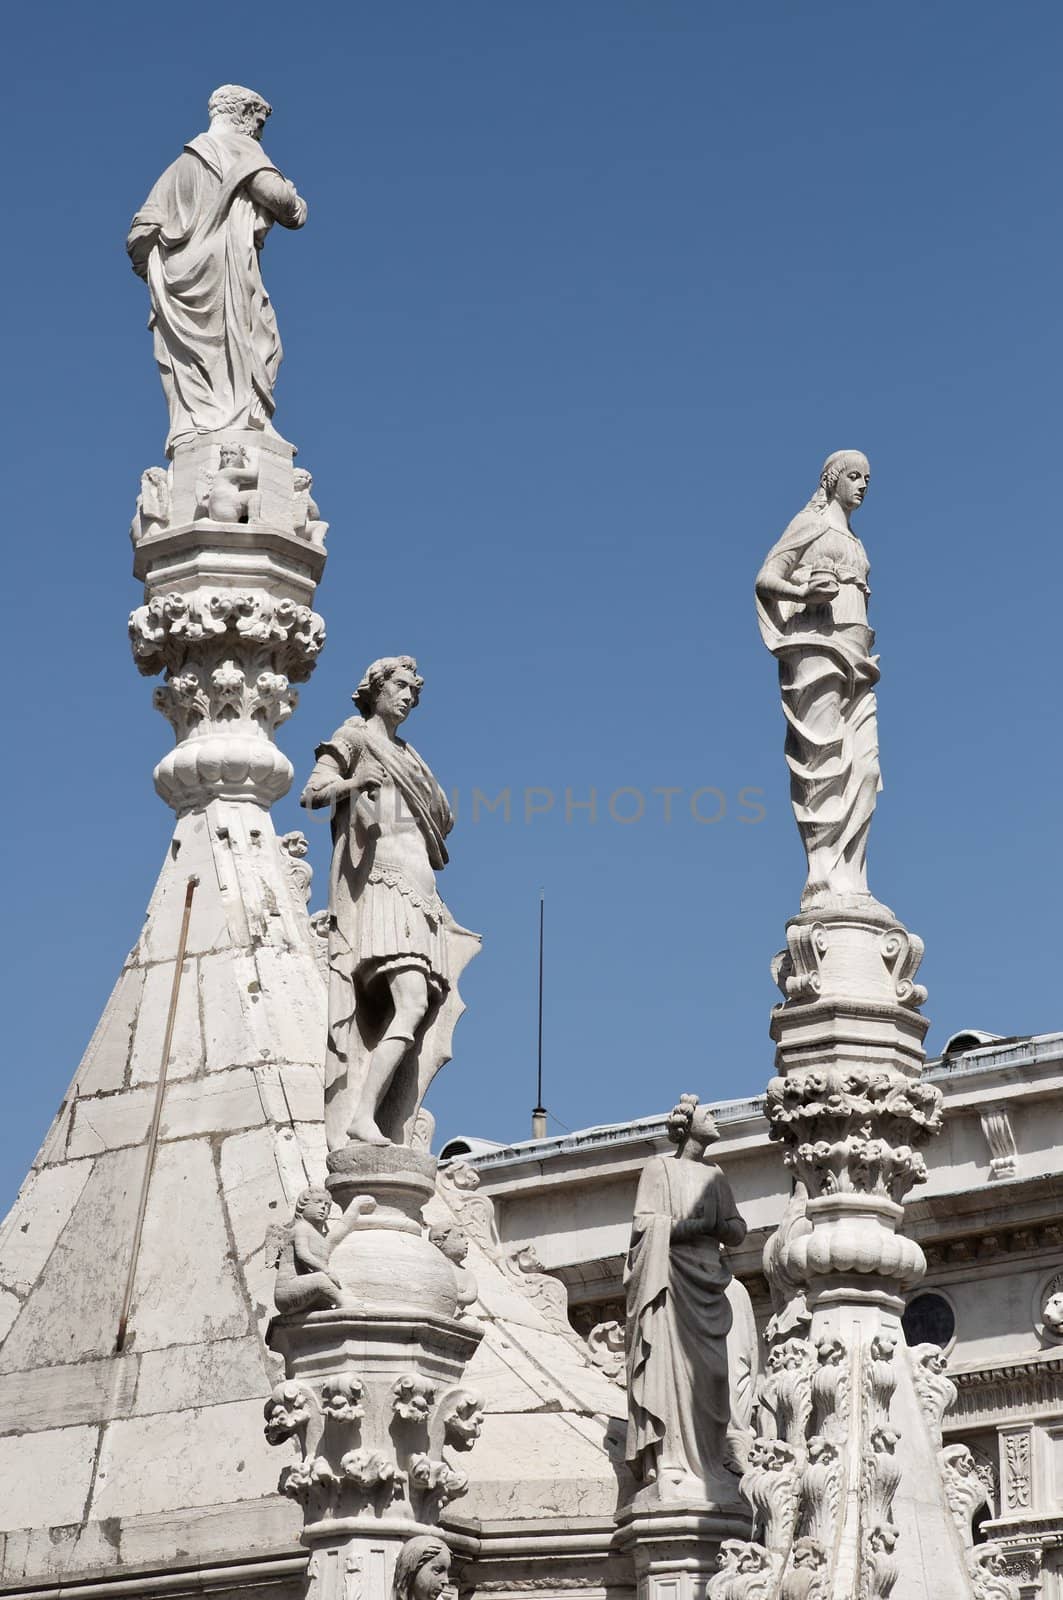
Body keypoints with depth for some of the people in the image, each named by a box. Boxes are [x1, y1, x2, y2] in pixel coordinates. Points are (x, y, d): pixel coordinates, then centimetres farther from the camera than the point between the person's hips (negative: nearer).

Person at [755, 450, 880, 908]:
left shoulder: (852, 542, 28)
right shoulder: (812, 522, 7)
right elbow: (765, 579, -3)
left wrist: (870, 656, 14)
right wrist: (804, 592, -22)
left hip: (853, 655, 8)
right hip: (817, 643, -8)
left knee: (864, 767, -7)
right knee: (825, 763, -16)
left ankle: (848, 880, -13)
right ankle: (824, 884, -22)